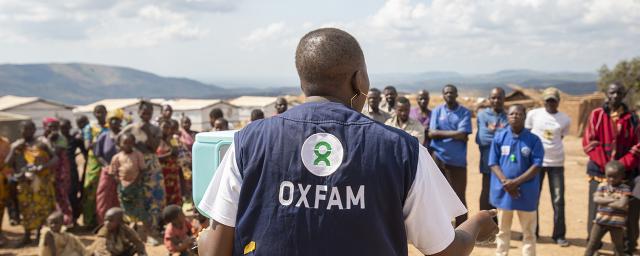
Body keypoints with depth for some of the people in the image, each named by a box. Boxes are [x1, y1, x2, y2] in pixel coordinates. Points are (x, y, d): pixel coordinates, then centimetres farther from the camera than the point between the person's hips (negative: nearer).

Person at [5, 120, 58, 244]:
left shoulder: (41, 145, -2)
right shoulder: (16, 145, 7)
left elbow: (56, 159, -9)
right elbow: (8, 164, 2)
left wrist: (43, 167, -22)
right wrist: (14, 150, -12)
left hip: (41, 182, -2)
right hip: (24, 183, 2)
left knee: (43, 207, 1)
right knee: (26, 209, 5)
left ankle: (40, 233, 12)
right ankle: (27, 235, 12)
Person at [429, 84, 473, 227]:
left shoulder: (465, 112, -1)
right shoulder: (437, 111, 5)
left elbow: (462, 135, -14)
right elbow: (432, 133, -6)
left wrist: (442, 133, -9)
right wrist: (454, 134, -11)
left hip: (457, 160, -2)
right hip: (438, 157, 2)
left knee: (459, 196, 3)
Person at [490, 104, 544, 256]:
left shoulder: (533, 140, -5)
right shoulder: (499, 137, 0)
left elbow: (536, 166, -9)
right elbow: (493, 163, -1)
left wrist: (516, 182, -18)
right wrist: (505, 182, -16)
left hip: (526, 192, -2)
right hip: (503, 191, 2)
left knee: (529, 232, 6)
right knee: (503, 230, 15)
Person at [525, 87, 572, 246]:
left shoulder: (565, 119, 1)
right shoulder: (533, 114, -2)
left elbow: (560, 138, 11)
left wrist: (549, 149, 5)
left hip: (556, 163, 1)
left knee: (558, 199, 0)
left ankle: (559, 235, 7)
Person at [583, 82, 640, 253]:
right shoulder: (596, 115, 2)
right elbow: (589, 143, -3)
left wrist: (622, 165, -10)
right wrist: (605, 165, -12)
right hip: (599, 171, -1)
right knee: (596, 212, 1)